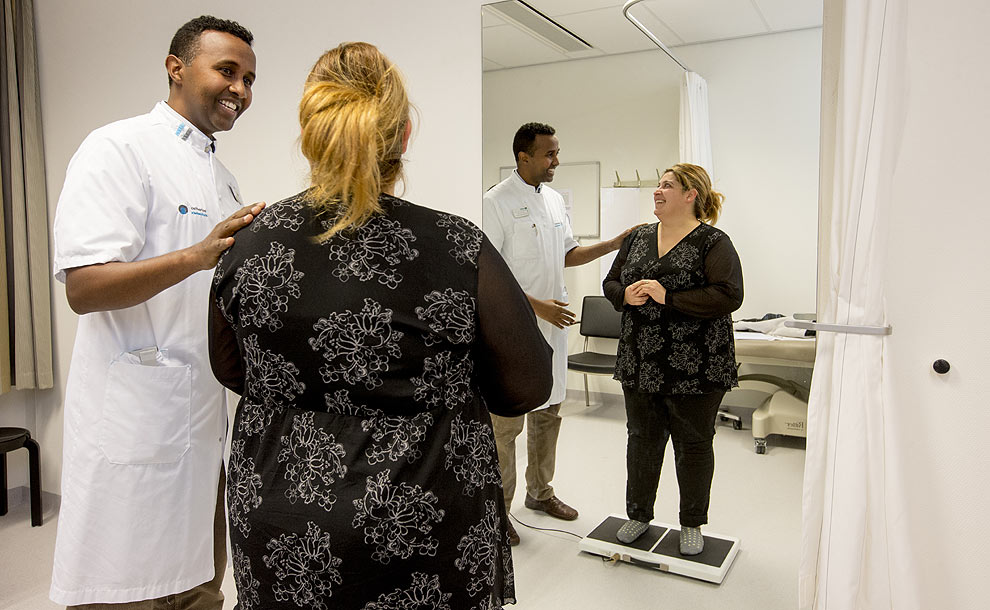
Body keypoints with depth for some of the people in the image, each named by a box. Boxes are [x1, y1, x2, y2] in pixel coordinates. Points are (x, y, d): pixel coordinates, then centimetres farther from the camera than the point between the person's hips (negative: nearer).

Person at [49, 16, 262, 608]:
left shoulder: (223, 178, 18)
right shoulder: (118, 149, -8)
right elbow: (84, 288, -19)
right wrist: (196, 256, -32)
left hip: (206, 421, 8)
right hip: (134, 421, -8)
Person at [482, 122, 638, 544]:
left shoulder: (554, 199, 12)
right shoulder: (496, 202, -12)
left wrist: (614, 244, 8)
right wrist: (536, 305, -20)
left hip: (552, 323, 8)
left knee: (548, 414, 17)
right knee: (507, 422, -1)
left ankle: (540, 491, 33)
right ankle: (498, 507, 14)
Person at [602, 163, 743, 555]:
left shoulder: (713, 243, -7)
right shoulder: (638, 239, 11)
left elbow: (729, 296, -18)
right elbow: (610, 283, 14)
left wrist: (667, 297, -22)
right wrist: (627, 295, -9)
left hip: (694, 368, -5)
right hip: (640, 364, 5)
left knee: (693, 444, 9)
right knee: (642, 439, 14)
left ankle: (692, 524, 28)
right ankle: (639, 514, 32)